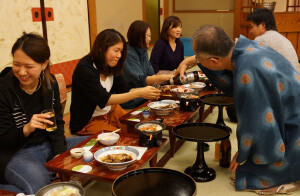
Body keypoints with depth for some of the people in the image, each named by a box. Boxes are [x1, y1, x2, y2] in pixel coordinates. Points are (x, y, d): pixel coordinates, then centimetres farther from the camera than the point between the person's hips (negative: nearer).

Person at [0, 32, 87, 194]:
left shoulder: (50, 82, -1)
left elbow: (57, 123, 6)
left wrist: (60, 156, -7)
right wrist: (27, 129, -31)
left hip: (50, 144, 6)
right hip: (15, 153, -6)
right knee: (39, 187, -34)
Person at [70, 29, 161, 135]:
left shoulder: (112, 67, 0)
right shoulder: (84, 68, -24)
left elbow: (123, 91, 1)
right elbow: (104, 100, -29)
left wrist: (145, 91, -18)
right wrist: (138, 93, -34)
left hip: (110, 111, 7)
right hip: (87, 121, -7)